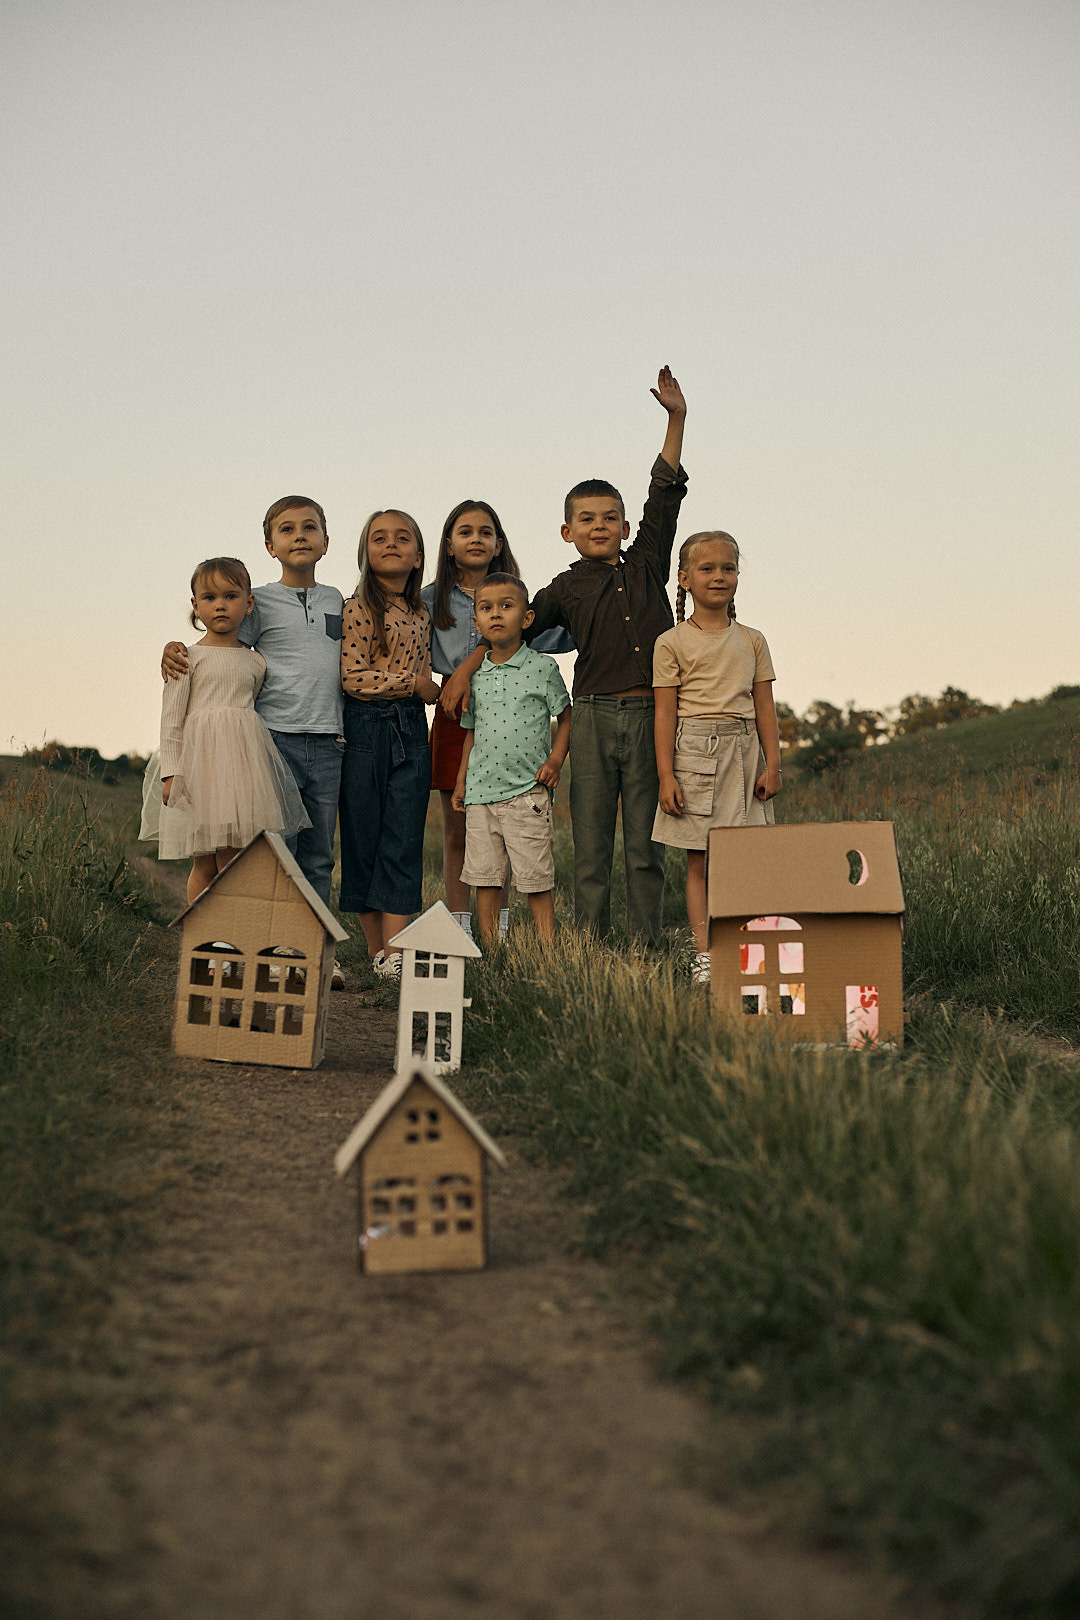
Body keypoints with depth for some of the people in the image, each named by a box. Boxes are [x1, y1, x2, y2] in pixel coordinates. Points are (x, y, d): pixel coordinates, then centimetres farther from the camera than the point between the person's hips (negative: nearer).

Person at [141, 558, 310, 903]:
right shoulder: (189, 658, 3)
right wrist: (171, 771, -6)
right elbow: (171, 718, 1)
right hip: (202, 758, -3)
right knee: (204, 863, -2)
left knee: (234, 862, -1)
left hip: (244, 758, 3)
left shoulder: (254, 663, 14)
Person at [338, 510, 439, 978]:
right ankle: (376, 951, 10)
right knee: (364, 841, 1)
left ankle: (394, 950, -6)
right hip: (365, 729, -4)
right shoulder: (358, 609, -4)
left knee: (404, 841, -3)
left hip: (411, 729, 5)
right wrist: (416, 682, -8)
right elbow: (354, 679, -12)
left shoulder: (420, 614, 15)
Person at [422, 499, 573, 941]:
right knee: (456, 833, 3)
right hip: (454, 718, 0)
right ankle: (460, 934, 10)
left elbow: (562, 638, 1)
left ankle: (499, 935, 11)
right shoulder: (431, 600, 8)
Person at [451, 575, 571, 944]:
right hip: (481, 790, 4)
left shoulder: (542, 668, -1)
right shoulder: (475, 675, 9)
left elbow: (566, 717, 7)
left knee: (536, 879, -2)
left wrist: (555, 761, -5)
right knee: (484, 877, 7)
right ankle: (490, 952, 16)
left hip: (526, 790, -4)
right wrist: (461, 780, 13)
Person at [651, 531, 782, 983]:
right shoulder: (672, 643, 2)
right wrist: (666, 775, -7)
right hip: (694, 750, -3)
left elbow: (764, 708, 10)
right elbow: (666, 713, -1)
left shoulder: (752, 641, 11)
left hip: (743, 751, 3)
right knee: (699, 861, 0)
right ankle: (703, 953, 3)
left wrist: (772, 766, 3)